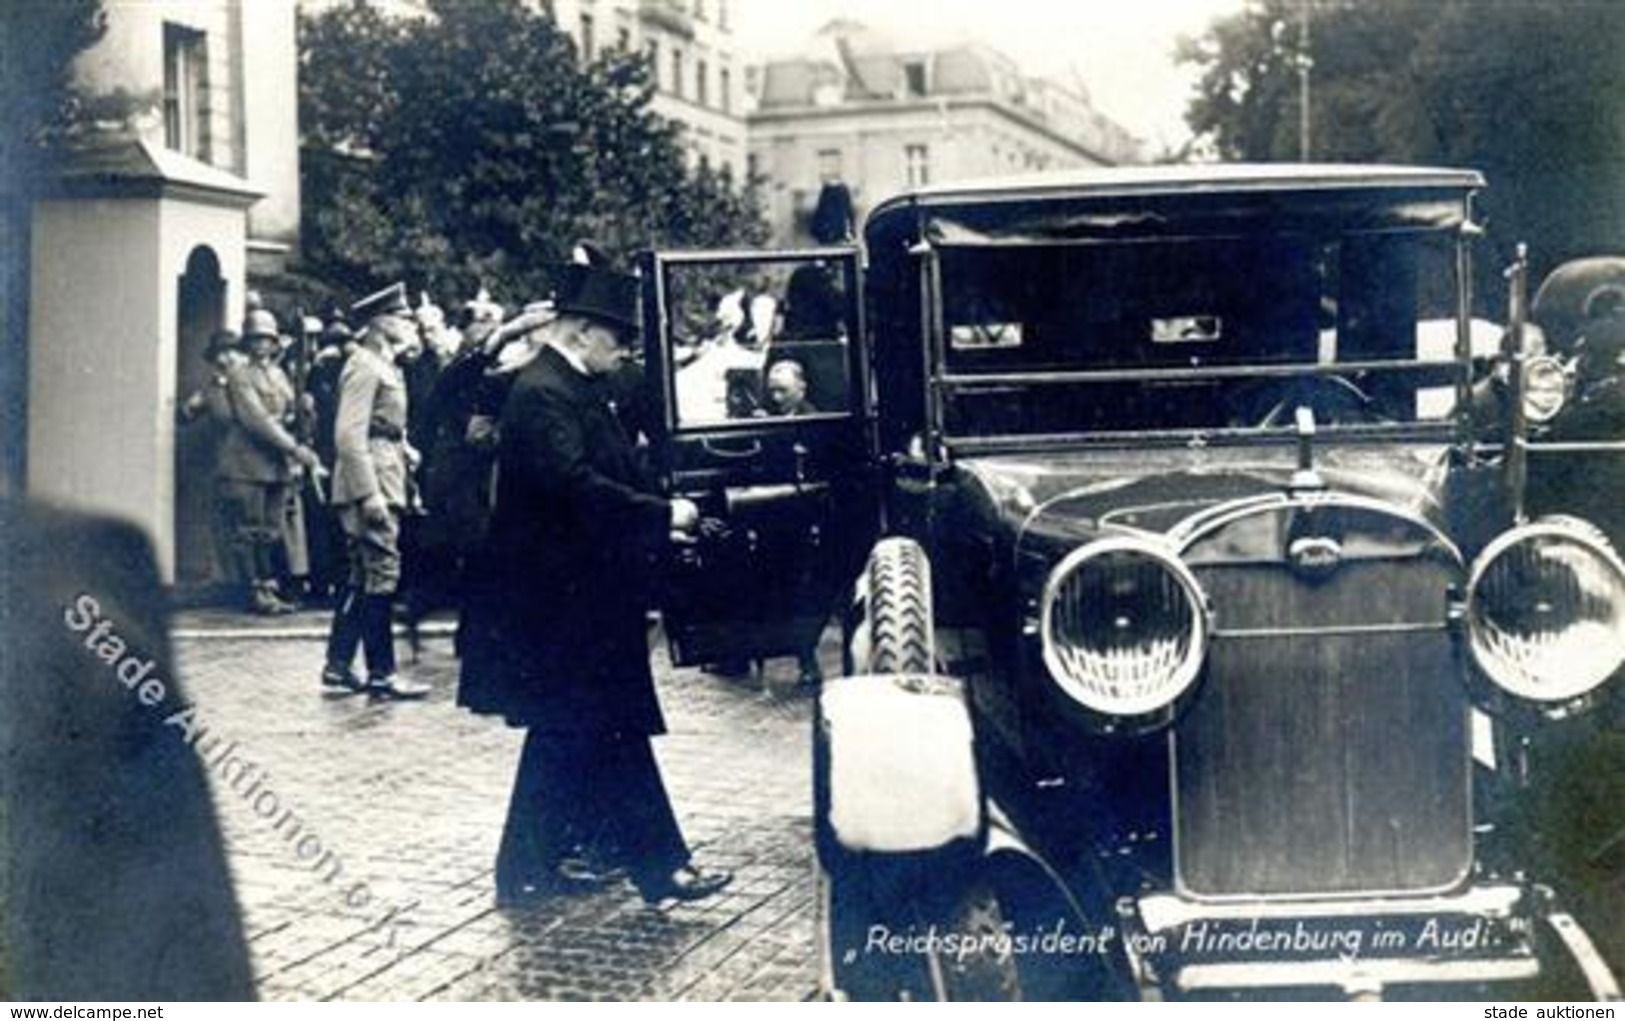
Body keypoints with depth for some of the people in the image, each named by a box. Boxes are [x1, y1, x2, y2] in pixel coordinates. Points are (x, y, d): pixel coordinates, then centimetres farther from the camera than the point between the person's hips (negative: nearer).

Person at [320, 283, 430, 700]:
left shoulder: (384, 367, 18)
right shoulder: (364, 366, -12)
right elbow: (349, 434, -20)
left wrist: (404, 450, 9)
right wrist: (370, 493, -24)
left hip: (384, 481, 11)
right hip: (371, 481, -11)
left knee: (364, 575, 14)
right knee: (382, 572, -8)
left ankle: (338, 664, 20)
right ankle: (381, 673, -4)